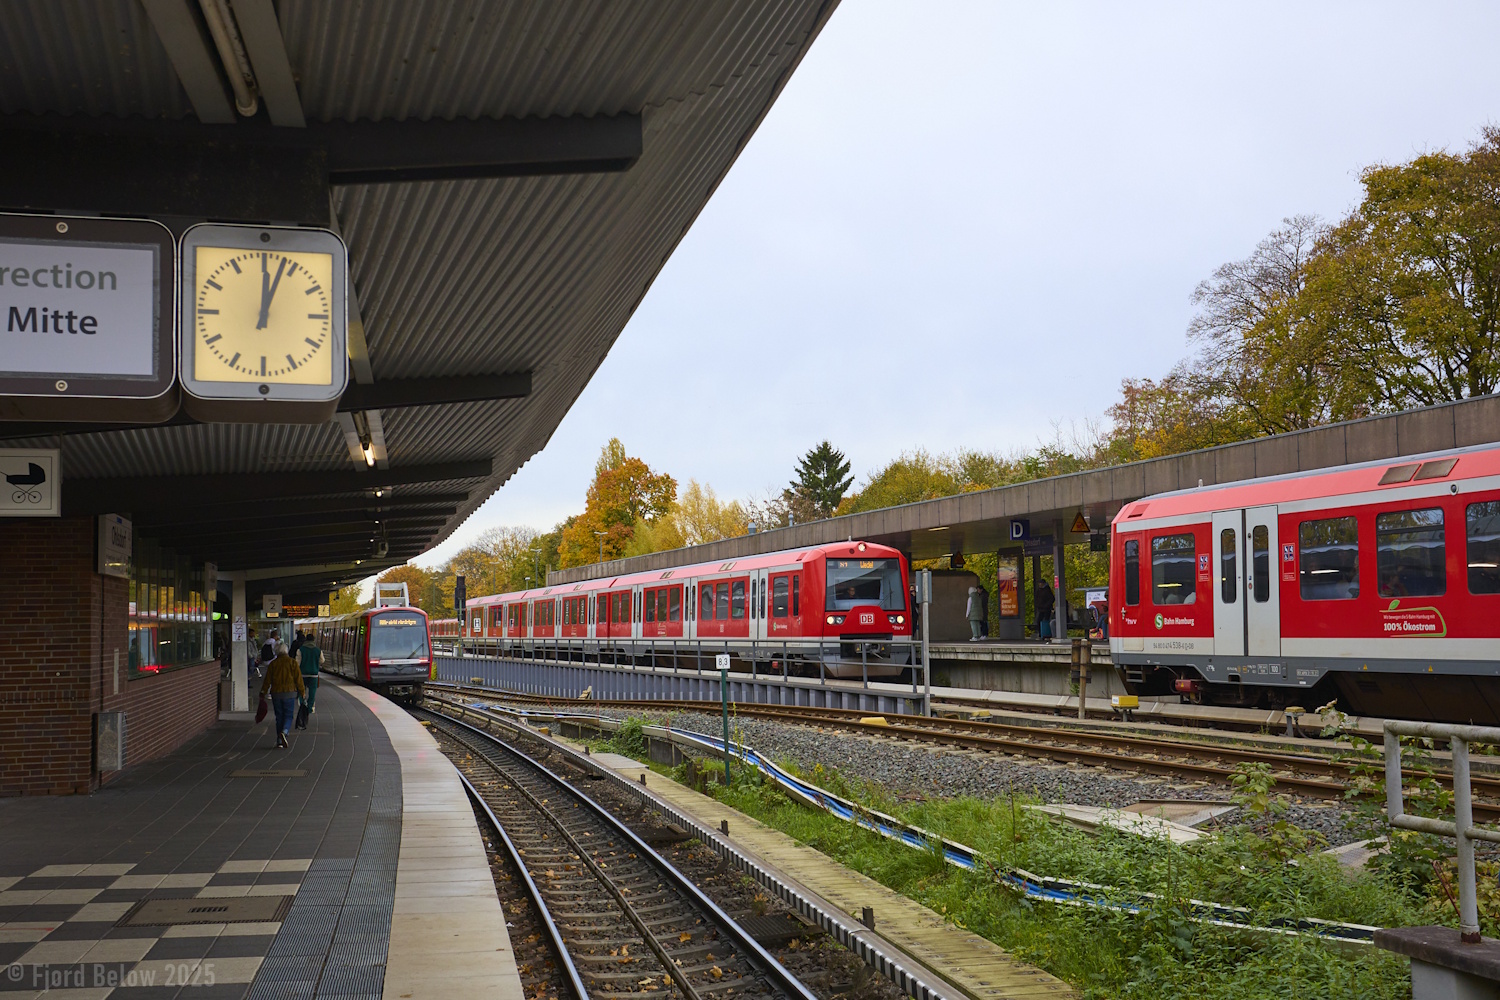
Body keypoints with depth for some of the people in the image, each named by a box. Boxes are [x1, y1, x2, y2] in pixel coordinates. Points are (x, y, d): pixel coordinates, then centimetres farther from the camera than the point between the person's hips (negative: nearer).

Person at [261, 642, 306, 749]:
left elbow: (267, 681, 3)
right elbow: (298, 678, -4)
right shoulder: (292, 662, -3)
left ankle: (279, 741, 9)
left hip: (276, 693, 2)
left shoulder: (273, 664, 2)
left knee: (279, 717, 10)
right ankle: (284, 732, -23)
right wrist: (302, 692, 4)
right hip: (290, 692, -2)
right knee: (288, 716, 5)